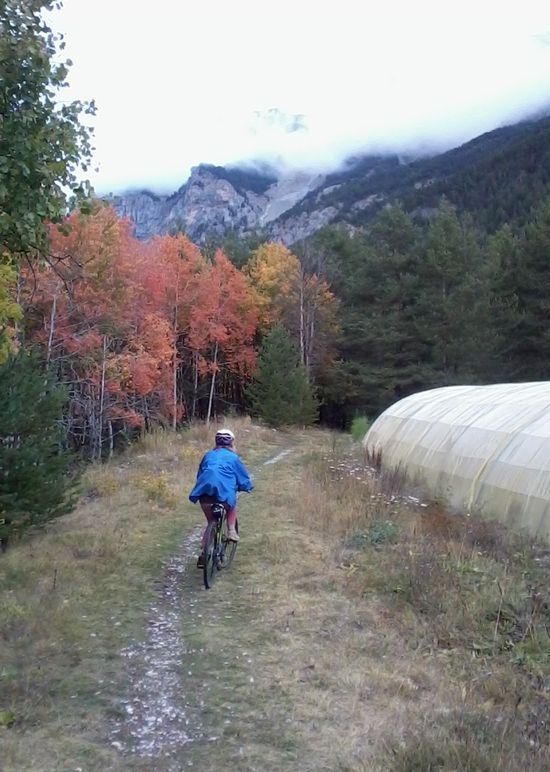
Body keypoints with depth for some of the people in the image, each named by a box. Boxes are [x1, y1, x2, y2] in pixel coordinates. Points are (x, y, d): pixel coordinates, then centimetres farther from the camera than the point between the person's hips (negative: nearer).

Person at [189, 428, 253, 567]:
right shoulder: (233, 457, 12)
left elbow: (199, 474, 32)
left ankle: (204, 554, 13)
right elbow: (243, 477, 17)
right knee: (232, 507, 30)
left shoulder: (208, 455, 23)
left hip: (204, 492, 3)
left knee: (211, 522, 20)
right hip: (224, 492, -3)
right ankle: (231, 530, 9)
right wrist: (248, 487, 37)